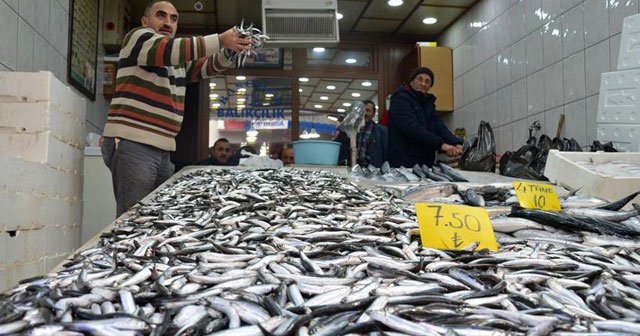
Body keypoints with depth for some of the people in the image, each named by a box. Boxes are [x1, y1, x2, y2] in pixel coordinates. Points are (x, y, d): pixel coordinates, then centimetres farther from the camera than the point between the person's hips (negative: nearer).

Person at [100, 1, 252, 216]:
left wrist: (231, 50, -6)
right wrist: (220, 40, -21)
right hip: (132, 145, -8)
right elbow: (169, 49, -16)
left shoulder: (179, 58, 23)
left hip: (162, 151, 8)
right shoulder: (136, 37, 1)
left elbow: (208, 66, 15)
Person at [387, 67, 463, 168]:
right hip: (404, 163, -6)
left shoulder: (428, 102, 15)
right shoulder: (401, 98, -6)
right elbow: (411, 127, -21)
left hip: (427, 163, 7)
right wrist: (440, 144, -29)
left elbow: (439, 126, 0)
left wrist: (456, 143, -18)